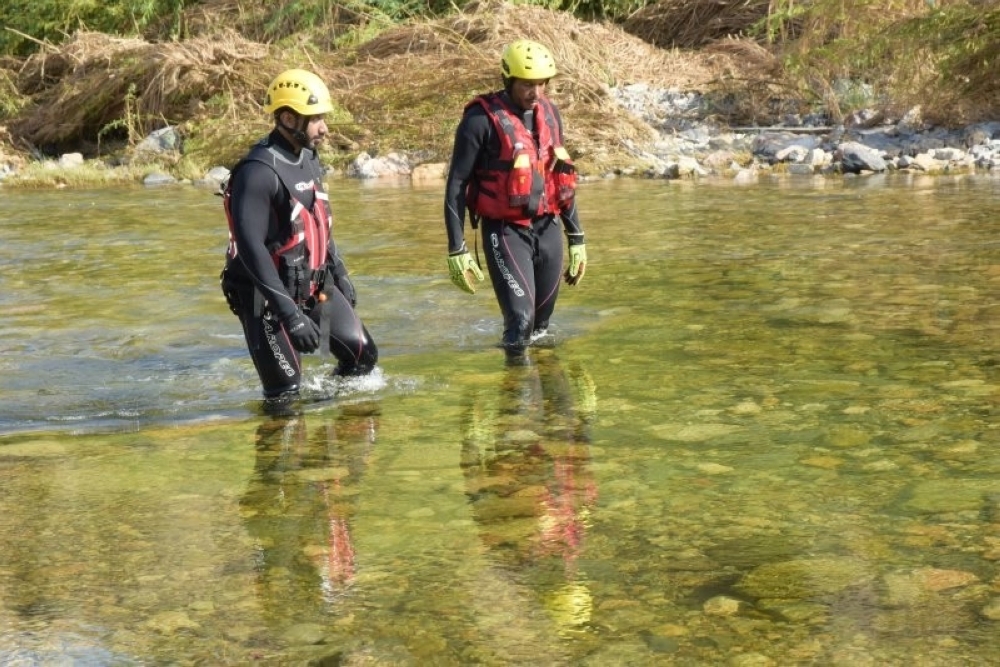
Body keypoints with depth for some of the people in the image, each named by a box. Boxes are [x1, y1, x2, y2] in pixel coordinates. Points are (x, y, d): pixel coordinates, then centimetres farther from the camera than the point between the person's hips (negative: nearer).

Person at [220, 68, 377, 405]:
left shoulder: (308, 159, 7)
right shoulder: (258, 171, -22)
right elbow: (250, 247, -28)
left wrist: (340, 273, 24)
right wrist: (289, 313, -30)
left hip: (315, 287, 9)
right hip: (268, 294, -9)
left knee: (363, 356, 13)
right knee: (285, 391, -8)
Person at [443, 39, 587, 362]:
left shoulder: (550, 113, 8)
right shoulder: (482, 119, -11)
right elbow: (456, 186, -8)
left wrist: (577, 238, 17)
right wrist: (457, 250, -11)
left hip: (548, 228, 6)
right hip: (505, 230, -6)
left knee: (542, 322, 12)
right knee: (521, 320, -14)